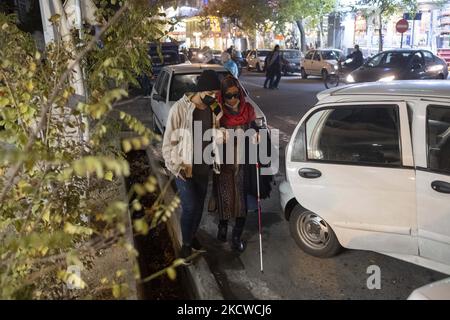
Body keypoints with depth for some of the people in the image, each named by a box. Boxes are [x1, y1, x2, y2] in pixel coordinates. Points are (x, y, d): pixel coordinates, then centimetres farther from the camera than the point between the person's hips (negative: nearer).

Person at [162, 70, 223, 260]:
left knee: (199, 206, 16)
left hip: (203, 168, 5)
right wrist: (175, 167, -14)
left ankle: (192, 235, 40)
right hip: (184, 169, -5)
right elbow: (169, 141, -12)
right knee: (190, 207, -3)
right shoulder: (180, 108, -18)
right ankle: (186, 243, 21)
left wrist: (216, 159, 3)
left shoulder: (213, 109, -2)